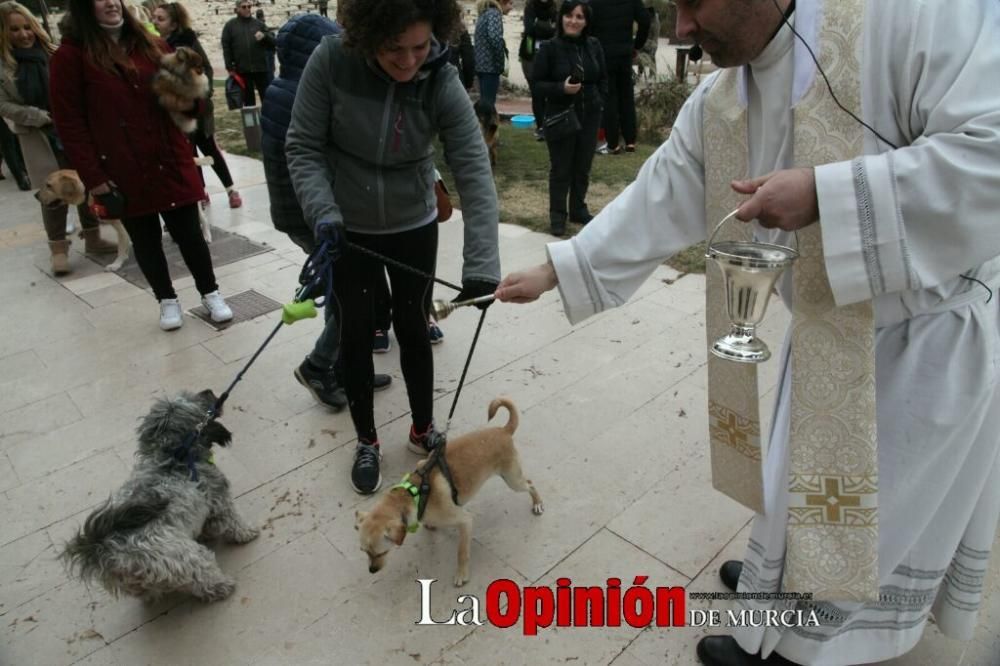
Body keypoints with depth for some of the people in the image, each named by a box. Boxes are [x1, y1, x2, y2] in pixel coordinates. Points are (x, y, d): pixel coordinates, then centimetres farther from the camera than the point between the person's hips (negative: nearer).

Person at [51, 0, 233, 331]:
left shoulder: (150, 45, 8)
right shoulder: (71, 55, -5)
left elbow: (184, 105, 13)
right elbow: (68, 122, -6)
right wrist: (92, 176, -11)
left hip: (171, 161, 2)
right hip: (123, 172, -2)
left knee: (188, 231, 7)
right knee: (145, 239, 10)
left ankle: (210, 293, 23)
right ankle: (167, 300, 27)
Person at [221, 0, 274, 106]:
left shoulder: (259, 24, 9)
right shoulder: (230, 25, 5)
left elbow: (273, 42, 8)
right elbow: (226, 47, 3)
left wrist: (264, 36, -14)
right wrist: (229, 67, -4)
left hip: (261, 67, 1)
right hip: (242, 69, 0)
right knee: (248, 98, 9)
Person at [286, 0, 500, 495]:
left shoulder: (442, 83, -20)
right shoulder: (331, 61, -21)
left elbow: (474, 172, -27)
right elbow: (303, 146, -13)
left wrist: (481, 266, -36)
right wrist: (321, 210, -30)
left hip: (414, 225, 1)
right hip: (349, 228, 0)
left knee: (412, 325, 10)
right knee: (356, 331, 7)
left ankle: (424, 430, 32)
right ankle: (366, 442, 27)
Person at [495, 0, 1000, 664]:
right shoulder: (718, 105, -4)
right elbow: (654, 205, 1)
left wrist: (824, 193, -33)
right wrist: (553, 271, 1)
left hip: (935, 330, -6)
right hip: (831, 328, 6)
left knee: (867, 500, 8)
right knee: (811, 473, 22)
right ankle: (786, 576, 49)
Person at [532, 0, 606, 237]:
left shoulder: (594, 45, 3)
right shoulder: (550, 48, -10)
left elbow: (603, 78, 13)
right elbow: (538, 83, -7)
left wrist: (600, 102, 1)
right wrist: (561, 88, -22)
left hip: (589, 116, 4)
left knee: (583, 167, 13)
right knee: (560, 169, 4)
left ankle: (578, 209, 28)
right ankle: (557, 215, 15)